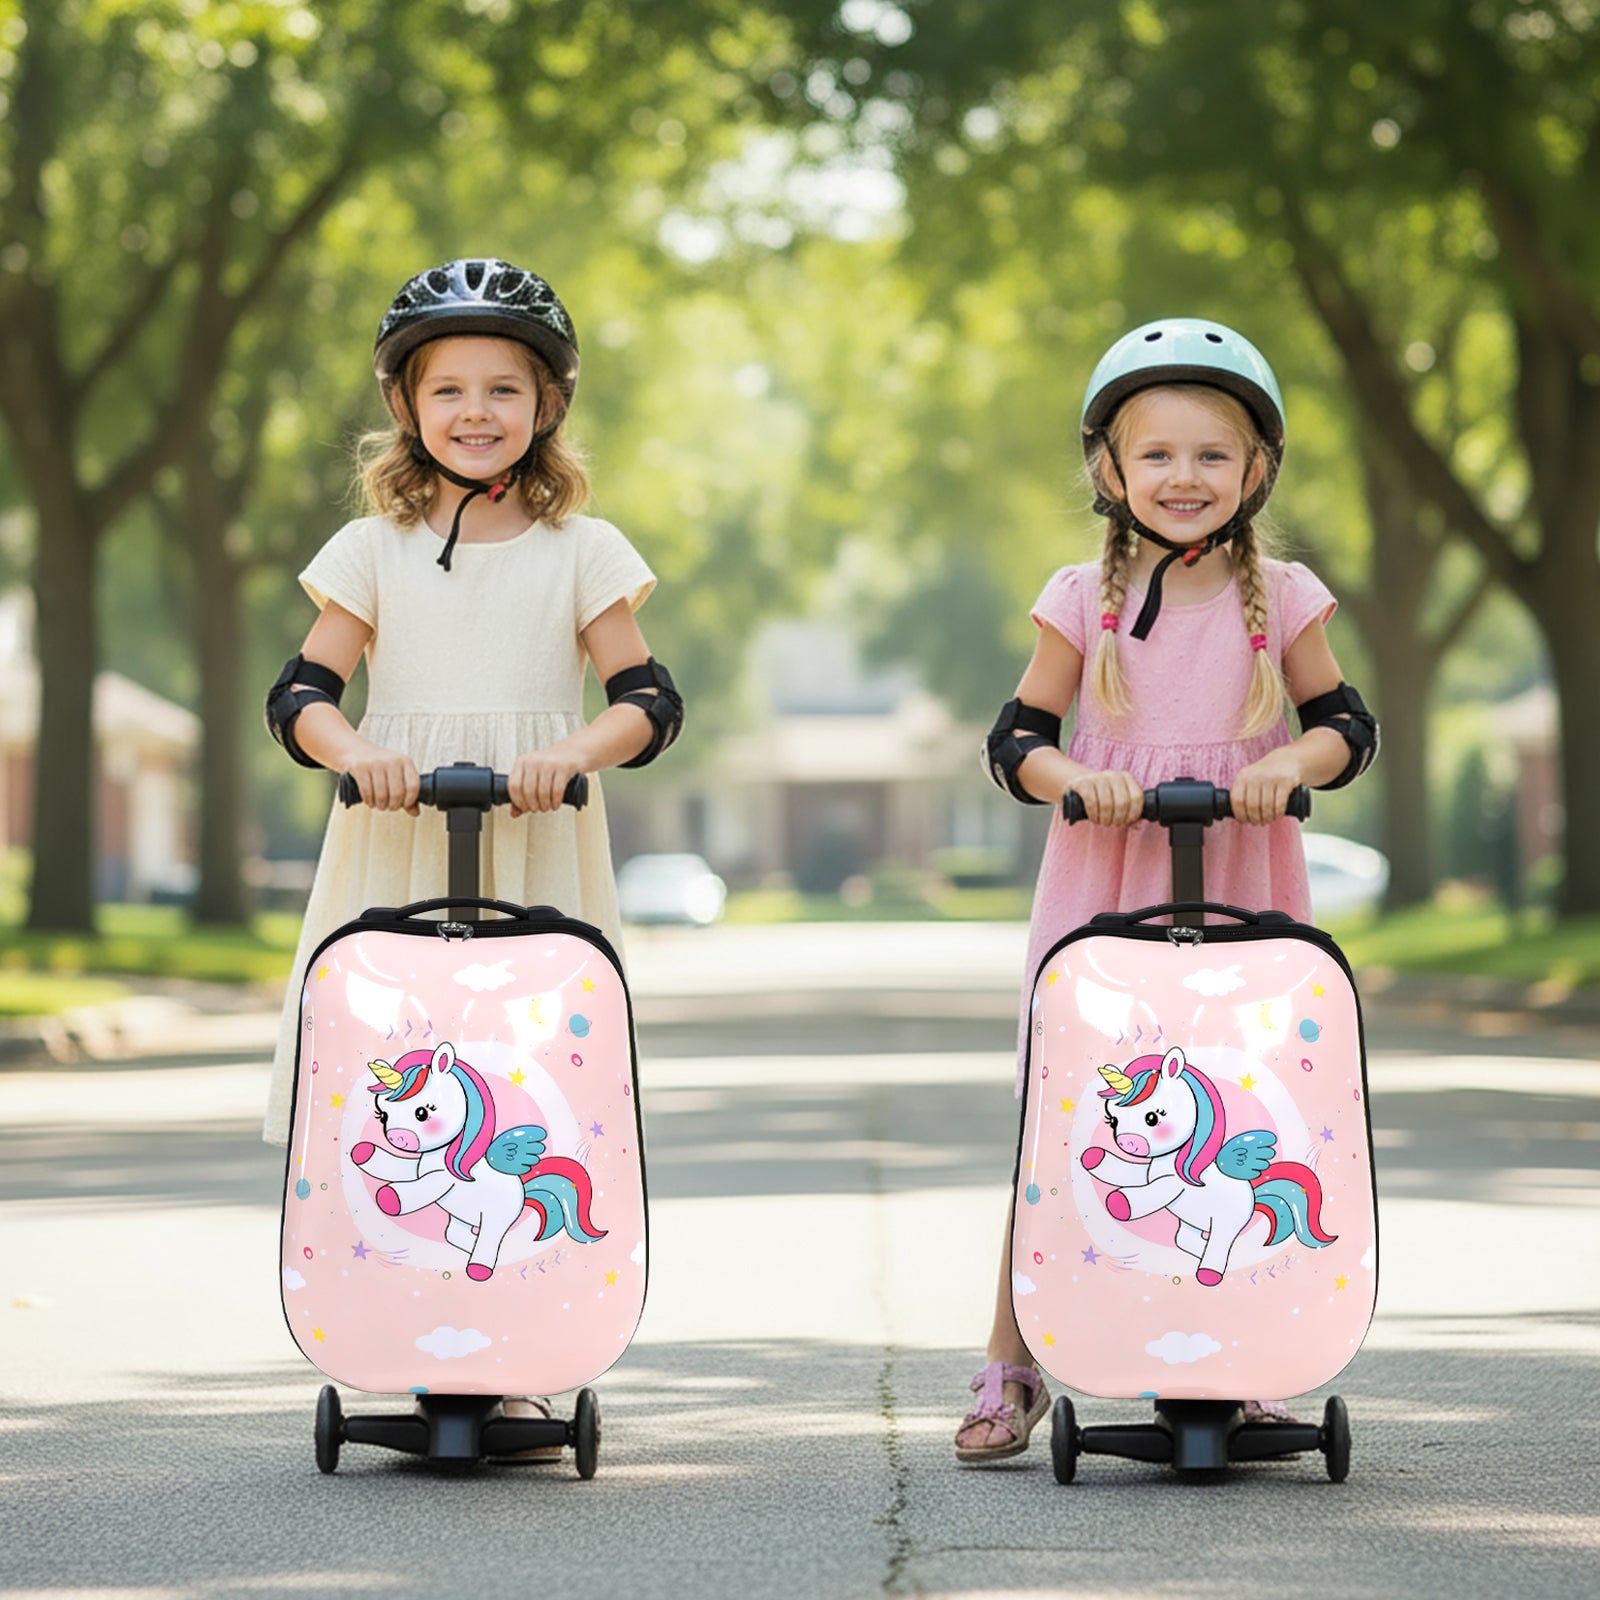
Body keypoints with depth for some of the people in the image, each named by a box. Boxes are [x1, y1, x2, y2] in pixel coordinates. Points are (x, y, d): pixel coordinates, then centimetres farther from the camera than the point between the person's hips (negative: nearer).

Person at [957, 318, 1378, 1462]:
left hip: (1239, 894, 0)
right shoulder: (1085, 600, 3)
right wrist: (1074, 777, -16)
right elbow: (1015, 740, 5)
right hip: (1101, 890, 0)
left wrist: (1290, 762, -15)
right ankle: (1011, 1369, 7)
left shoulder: (1280, 598, 4)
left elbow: (1347, 725, 6)